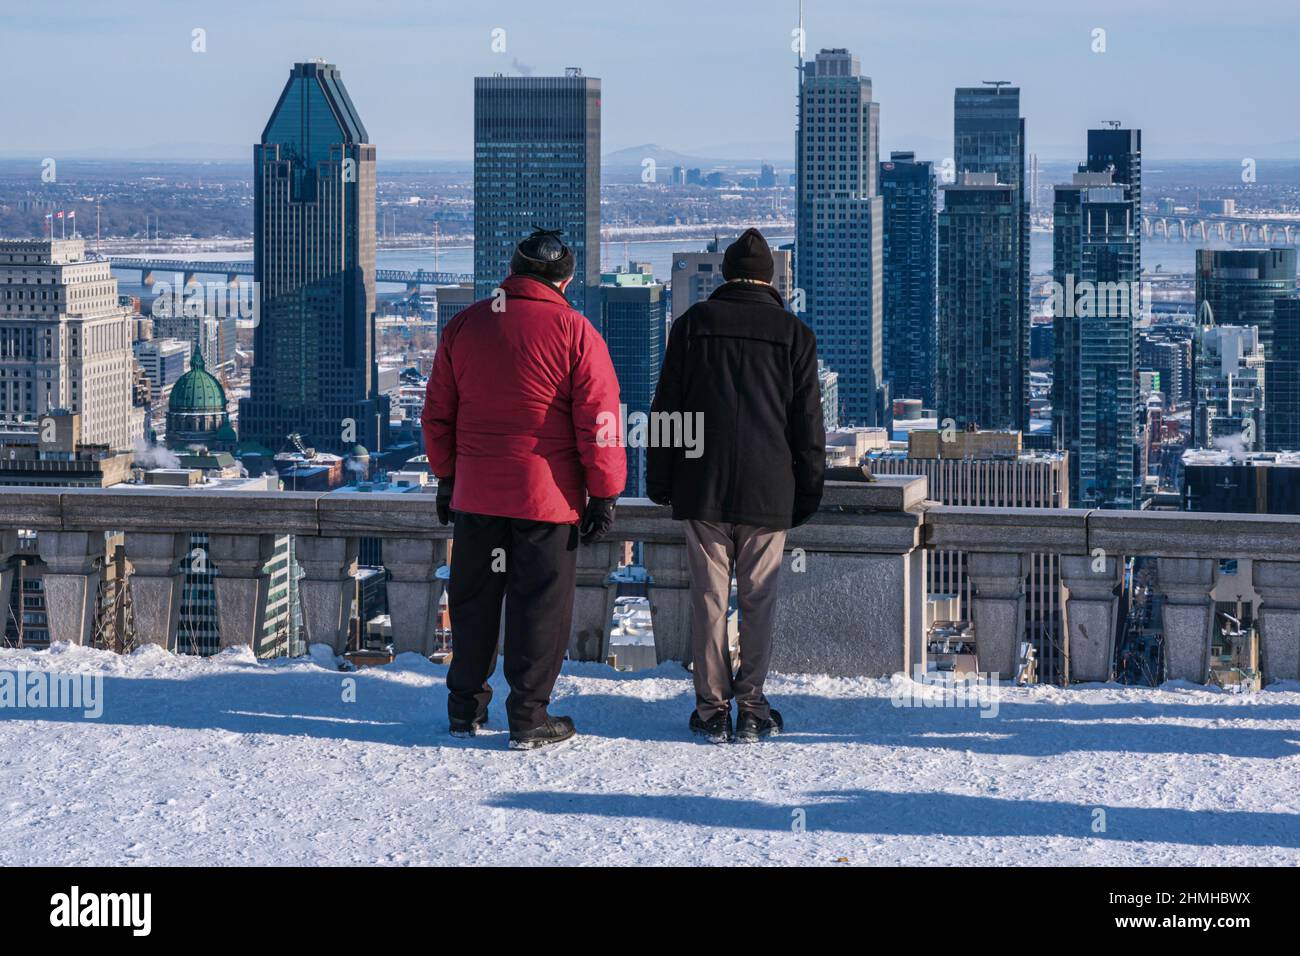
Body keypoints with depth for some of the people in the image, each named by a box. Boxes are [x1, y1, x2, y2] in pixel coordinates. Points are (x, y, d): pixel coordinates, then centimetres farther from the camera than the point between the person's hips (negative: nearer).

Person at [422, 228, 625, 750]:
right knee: (539, 604, 3)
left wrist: (447, 476, 20)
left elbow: (437, 412, 10)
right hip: (548, 494, -4)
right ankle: (529, 717, 4)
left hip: (476, 492, 4)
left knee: (474, 599, 15)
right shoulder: (575, 332, -8)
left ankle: (466, 707, 22)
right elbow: (598, 420, -9)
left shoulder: (464, 325, 4)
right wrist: (604, 493, -3)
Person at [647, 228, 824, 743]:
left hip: (703, 488, 0)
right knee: (758, 600, 5)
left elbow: (665, 407, 4)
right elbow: (808, 424, 3)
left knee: (709, 597, 3)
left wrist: (659, 481, 11)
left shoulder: (693, 323, 3)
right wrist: (808, 490, 11)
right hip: (767, 492, 0)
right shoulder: (794, 333, 2)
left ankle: (712, 708, 4)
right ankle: (751, 709, 5)